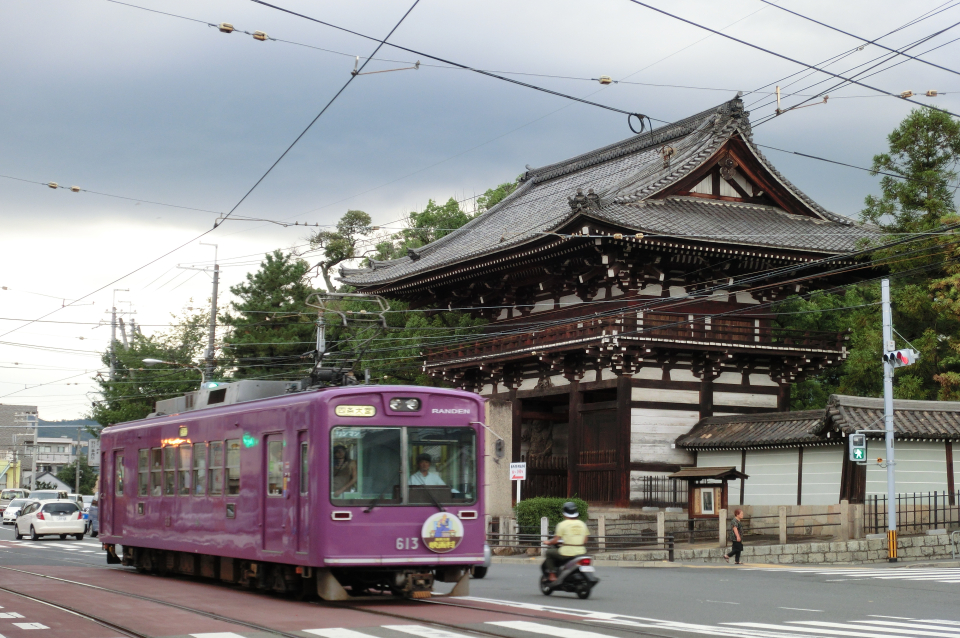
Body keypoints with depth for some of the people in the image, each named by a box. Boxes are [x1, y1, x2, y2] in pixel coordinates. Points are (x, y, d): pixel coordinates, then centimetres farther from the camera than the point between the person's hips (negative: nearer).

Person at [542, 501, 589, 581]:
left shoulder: (562, 524, -6)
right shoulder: (582, 524, 9)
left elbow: (555, 540, -6)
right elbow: (585, 541, 11)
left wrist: (548, 542, 13)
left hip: (566, 553, -5)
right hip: (580, 553, 5)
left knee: (549, 552, 16)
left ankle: (552, 575, 6)